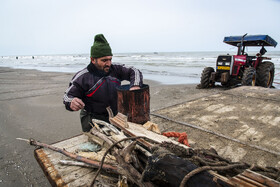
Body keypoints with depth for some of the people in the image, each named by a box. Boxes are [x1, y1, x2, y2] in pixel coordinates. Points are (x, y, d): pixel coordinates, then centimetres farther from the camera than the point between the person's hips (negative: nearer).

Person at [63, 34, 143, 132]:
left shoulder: (115, 69, 3)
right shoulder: (82, 77, -10)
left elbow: (134, 72, 4)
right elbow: (67, 96, -5)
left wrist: (135, 86, -18)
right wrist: (71, 103, -30)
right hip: (93, 120, -3)